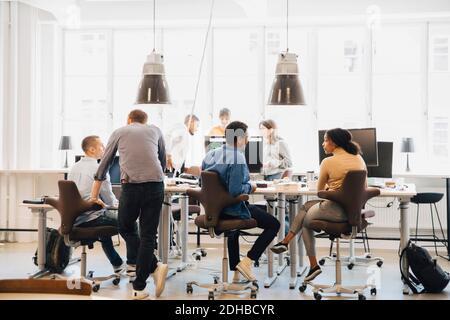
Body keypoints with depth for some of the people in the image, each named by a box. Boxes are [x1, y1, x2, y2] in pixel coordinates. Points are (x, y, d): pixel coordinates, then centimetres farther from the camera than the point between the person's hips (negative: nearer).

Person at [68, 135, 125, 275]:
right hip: (91, 218, -8)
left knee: (104, 226, 35)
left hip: (74, 220, 8)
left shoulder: (74, 168, 10)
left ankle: (118, 264, 40)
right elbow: (109, 200, -10)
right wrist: (116, 203, 13)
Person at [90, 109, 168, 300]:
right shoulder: (155, 130, 23)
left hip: (131, 186, -1)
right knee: (147, 235, 7)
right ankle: (139, 287, 1)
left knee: (126, 229, 17)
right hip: (156, 185, 1)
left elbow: (104, 165, 24)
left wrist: (94, 195, 33)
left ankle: (154, 267, 0)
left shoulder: (119, 132, 19)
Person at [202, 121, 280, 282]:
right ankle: (246, 262, 0)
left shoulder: (210, 154, 1)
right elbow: (236, 191, -29)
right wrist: (250, 187, -9)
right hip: (233, 210, -8)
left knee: (233, 232, 38)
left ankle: (236, 271, 43)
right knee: (274, 224, 5)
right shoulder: (237, 158, -23)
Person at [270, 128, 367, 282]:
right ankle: (286, 241, 28)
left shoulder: (328, 162, -14)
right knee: (306, 206, 26)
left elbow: (320, 189, 2)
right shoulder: (359, 159, 3)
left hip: (336, 211, -7)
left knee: (306, 221, 26)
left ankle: (313, 265, 29)